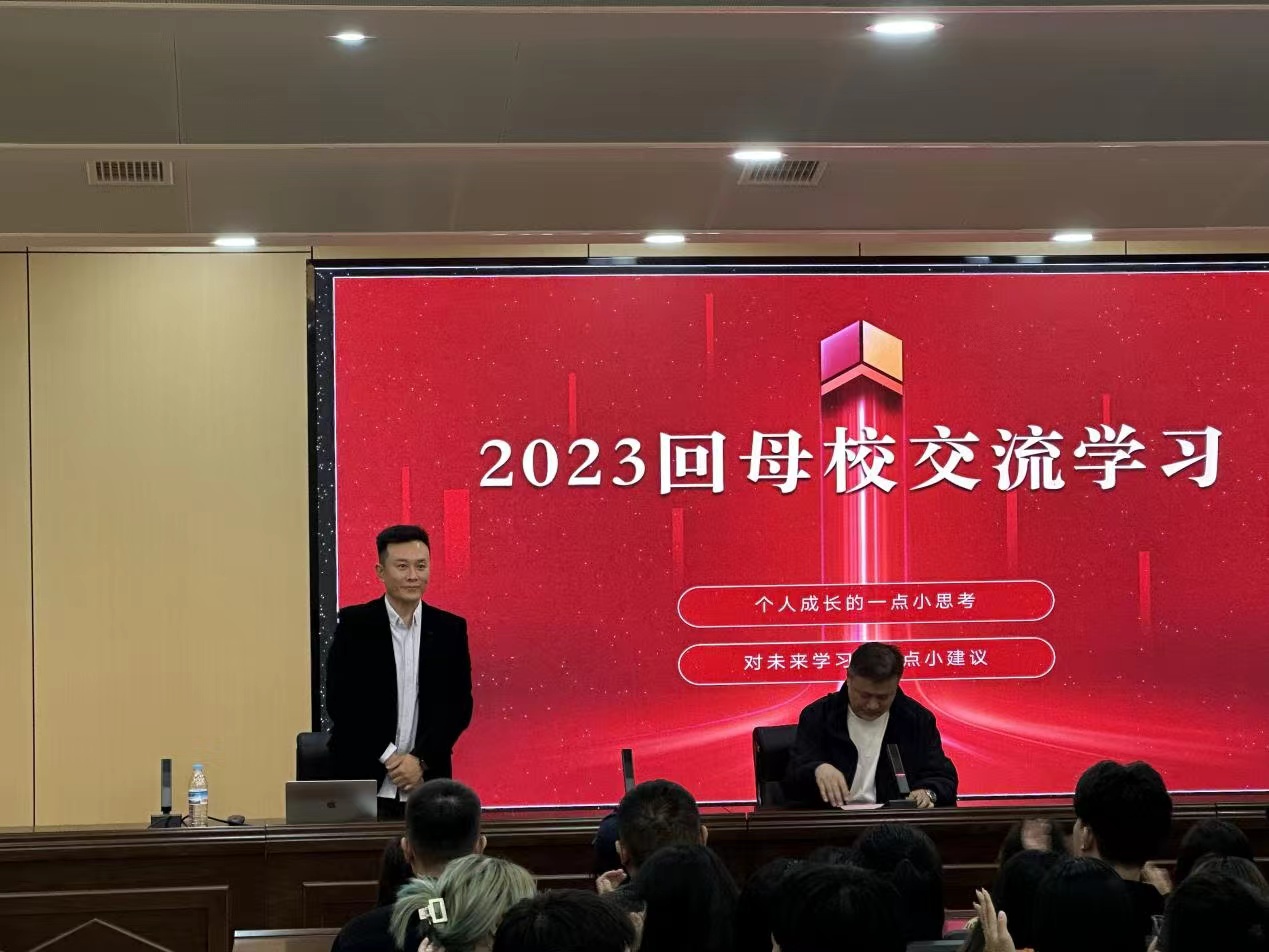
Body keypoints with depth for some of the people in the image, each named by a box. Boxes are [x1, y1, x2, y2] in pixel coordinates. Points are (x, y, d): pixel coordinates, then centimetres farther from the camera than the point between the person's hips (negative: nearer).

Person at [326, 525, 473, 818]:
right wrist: (389, 757, -10)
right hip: (363, 782, -2)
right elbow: (339, 702, -4)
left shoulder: (451, 629, 7)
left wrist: (420, 760, -9)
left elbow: (459, 705, 3)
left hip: (426, 783, 2)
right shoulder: (353, 624, 0)